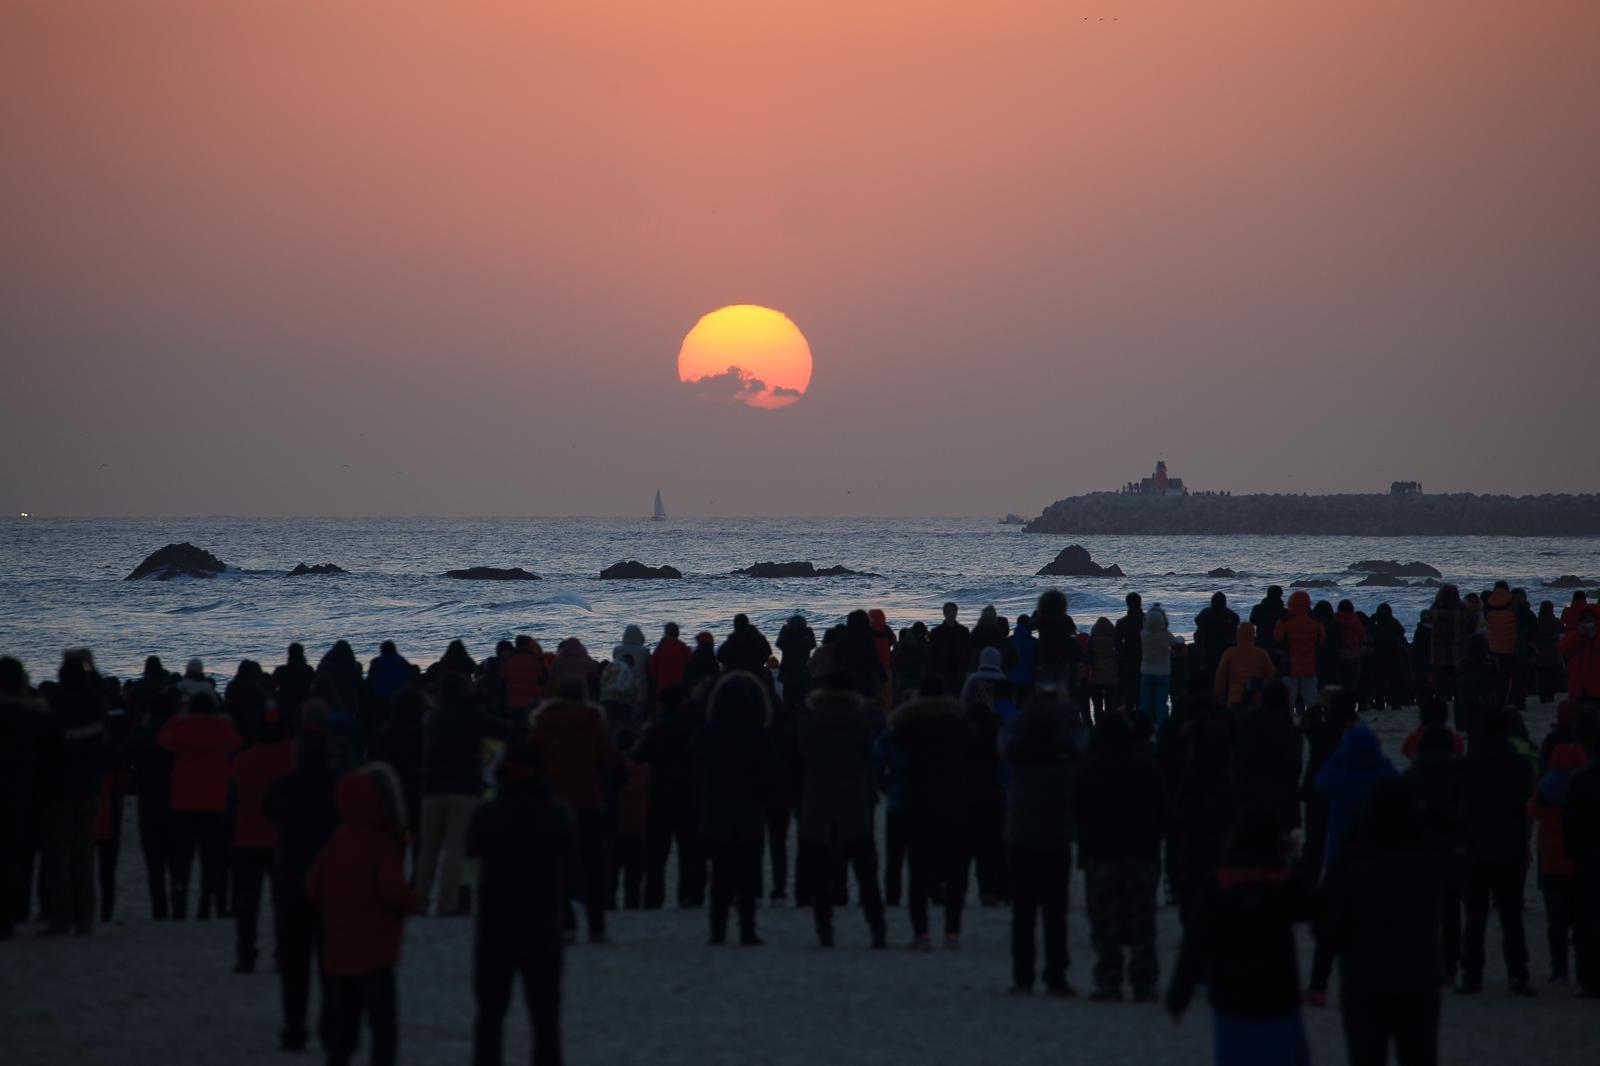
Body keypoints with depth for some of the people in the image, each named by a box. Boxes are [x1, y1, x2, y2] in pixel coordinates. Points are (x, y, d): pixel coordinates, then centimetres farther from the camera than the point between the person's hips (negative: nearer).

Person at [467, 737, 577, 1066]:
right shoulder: (560, 815, -7)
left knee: (490, 1015, 8)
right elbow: (571, 865, 3)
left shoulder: (487, 813, -11)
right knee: (545, 1017, 8)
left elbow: (471, 850, 7)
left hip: (495, 930, -1)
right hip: (543, 932, 1)